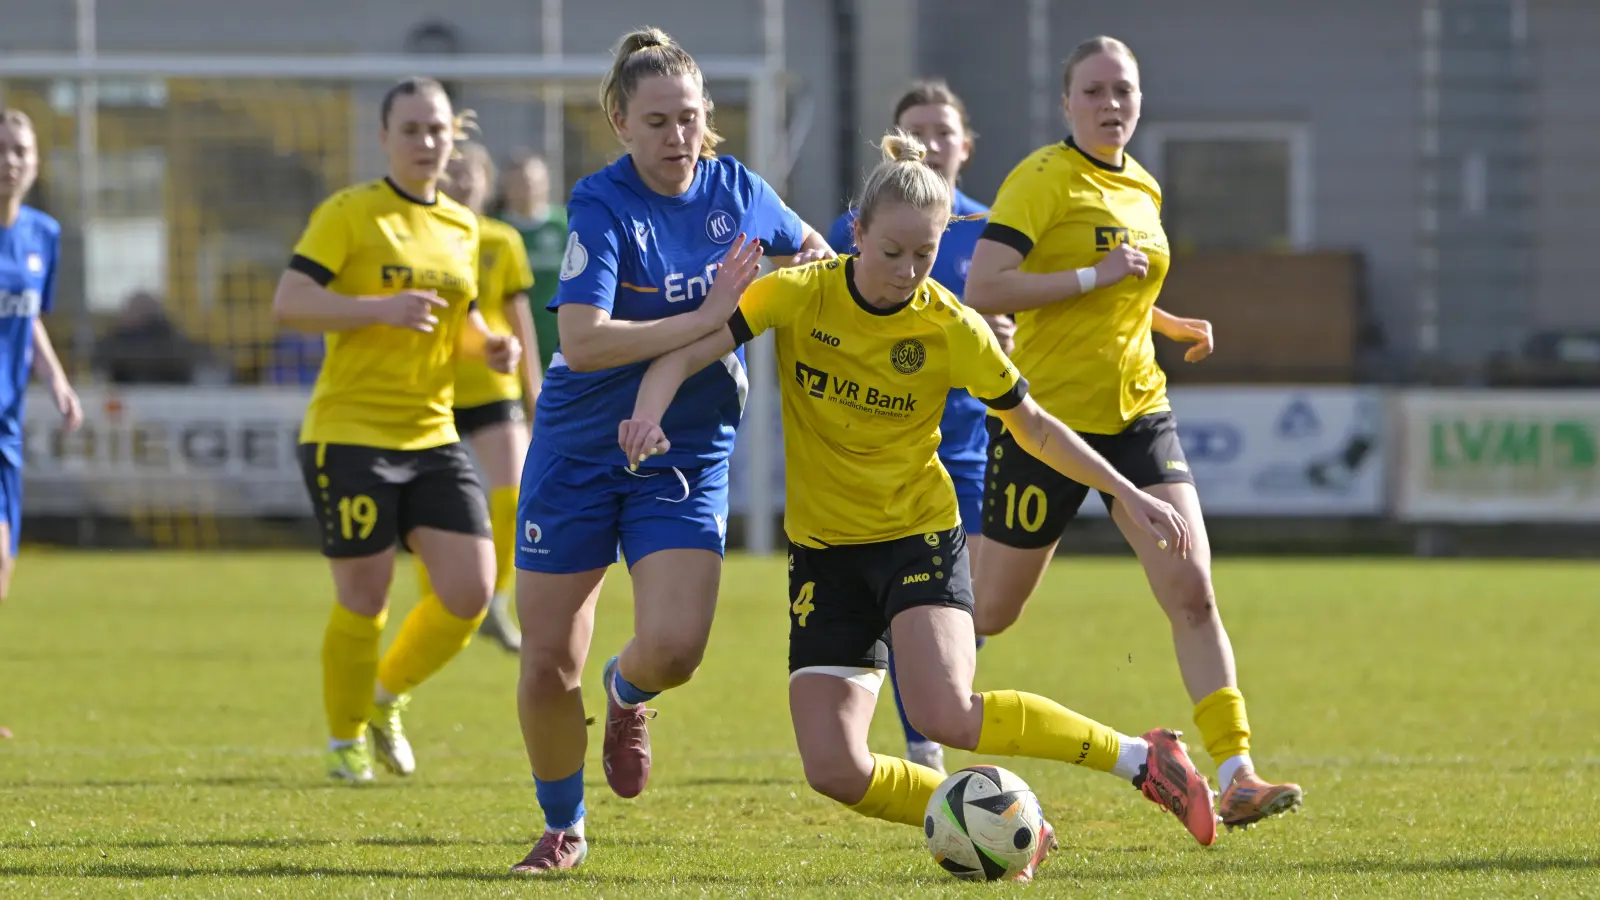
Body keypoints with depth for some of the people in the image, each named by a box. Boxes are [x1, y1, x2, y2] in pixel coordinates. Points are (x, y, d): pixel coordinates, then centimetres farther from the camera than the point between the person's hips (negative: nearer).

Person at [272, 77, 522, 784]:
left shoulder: (461, 228, 13)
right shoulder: (349, 214, -7)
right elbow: (288, 303, -13)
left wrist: (491, 344, 6)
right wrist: (380, 308, -23)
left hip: (432, 435, 6)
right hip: (350, 433, -6)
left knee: (472, 589, -4)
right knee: (364, 600, -2)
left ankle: (388, 698, 21)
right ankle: (346, 740, 19)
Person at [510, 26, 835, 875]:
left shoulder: (736, 188, -1)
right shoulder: (603, 207, -16)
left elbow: (804, 244, 22)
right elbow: (582, 340, -28)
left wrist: (817, 263, -1)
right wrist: (705, 319, -27)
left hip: (686, 459, 2)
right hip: (580, 449, -2)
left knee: (673, 646, -18)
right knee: (549, 661, 1)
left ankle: (627, 694, 20)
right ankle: (563, 827, 25)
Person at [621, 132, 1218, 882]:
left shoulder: (952, 329, -10)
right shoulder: (800, 296, -10)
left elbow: (1036, 429, 4)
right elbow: (686, 355, -16)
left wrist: (1128, 495, 1)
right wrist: (648, 417, -36)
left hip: (920, 534, -3)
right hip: (824, 548, 3)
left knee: (945, 716, -29)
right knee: (834, 771, -10)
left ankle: (1142, 759, -13)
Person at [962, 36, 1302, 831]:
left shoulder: (1143, 191, 12)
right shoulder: (1043, 181, -10)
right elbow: (982, 291, -21)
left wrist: (1176, 325, 12)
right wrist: (1092, 277, -22)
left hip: (1136, 414, 5)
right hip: (1047, 416, -5)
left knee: (1192, 592, -10)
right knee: (991, 611, 6)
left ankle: (1235, 776, -15)